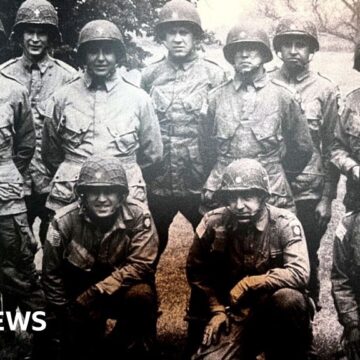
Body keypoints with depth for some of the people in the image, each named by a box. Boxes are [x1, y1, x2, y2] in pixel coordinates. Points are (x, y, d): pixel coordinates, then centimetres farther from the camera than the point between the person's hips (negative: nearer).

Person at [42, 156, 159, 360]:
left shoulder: (138, 215, -21)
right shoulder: (65, 220, -17)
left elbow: (139, 265, -24)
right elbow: (52, 273, -6)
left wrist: (95, 294, -31)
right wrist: (67, 314, -7)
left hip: (124, 288, -1)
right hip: (80, 289, 1)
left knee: (142, 296, -31)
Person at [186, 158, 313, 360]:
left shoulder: (285, 223, -14)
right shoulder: (213, 222, -7)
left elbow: (300, 274, -25)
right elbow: (196, 271, 6)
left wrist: (248, 284, -23)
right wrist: (216, 309, -2)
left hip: (274, 309, -1)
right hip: (232, 314, 1)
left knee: (290, 299, -35)